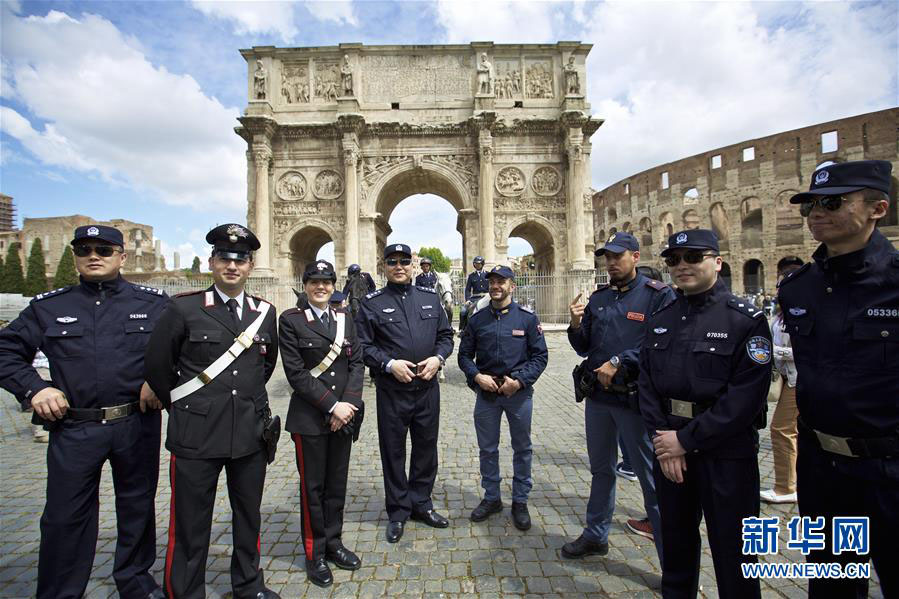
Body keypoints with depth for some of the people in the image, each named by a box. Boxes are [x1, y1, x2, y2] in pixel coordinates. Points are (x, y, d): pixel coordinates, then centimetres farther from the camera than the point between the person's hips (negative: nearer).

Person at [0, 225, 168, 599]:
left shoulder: (153, 302, 0)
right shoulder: (48, 307, 5)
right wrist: (33, 387, -4)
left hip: (137, 424, 0)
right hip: (73, 428, 1)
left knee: (137, 507, 15)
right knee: (65, 516, 9)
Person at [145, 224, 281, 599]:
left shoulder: (265, 312, 3)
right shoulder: (184, 308, -8)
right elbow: (157, 365, 1)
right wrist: (183, 409, 7)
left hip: (250, 434, 4)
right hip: (196, 436, -3)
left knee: (249, 518, 19)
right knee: (190, 526, 9)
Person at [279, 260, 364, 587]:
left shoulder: (345, 319, 8)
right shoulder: (290, 320, -5)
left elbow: (356, 363, 4)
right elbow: (296, 373, -12)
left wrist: (348, 404, -9)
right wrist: (331, 406, -16)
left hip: (344, 415, 4)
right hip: (309, 418, -4)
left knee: (337, 484, 15)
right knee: (312, 486, 9)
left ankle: (333, 542, 32)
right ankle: (315, 553, 26)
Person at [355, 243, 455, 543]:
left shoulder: (430, 297, 6)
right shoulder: (372, 303, -3)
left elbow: (445, 335, 10)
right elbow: (363, 345, -5)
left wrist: (438, 358, -9)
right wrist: (389, 364, -18)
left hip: (428, 388, 3)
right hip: (391, 391, -3)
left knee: (426, 448, 15)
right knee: (393, 452, 10)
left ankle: (421, 504, 36)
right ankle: (398, 512, 29)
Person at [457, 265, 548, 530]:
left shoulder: (527, 318, -4)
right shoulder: (477, 319, 3)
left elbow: (540, 356, -4)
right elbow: (464, 355, 7)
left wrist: (519, 380, -16)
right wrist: (477, 376, -11)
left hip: (519, 392, -2)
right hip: (486, 392, 2)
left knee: (522, 448, 11)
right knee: (487, 448, 13)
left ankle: (520, 501, 29)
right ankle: (491, 498, 32)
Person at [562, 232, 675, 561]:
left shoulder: (658, 295, -8)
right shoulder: (598, 298, 8)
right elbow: (584, 348, 8)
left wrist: (618, 363, -20)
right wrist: (576, 324, -10)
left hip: (634, 397, -6)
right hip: (598, 395, 6)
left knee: (651, 477, 3)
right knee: (601, 469, 20)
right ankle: (596, 536, 37)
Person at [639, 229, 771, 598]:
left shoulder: (747, 320, -10)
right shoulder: (660, 321, 6)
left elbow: (745, 397, -18)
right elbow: (647, 385, 4)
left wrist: (686, 440, -17)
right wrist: (662, 440, -8)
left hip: (726, 454, -5)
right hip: (669, 448, 5)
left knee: (732, 554, 10)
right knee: (675, 543, 21)